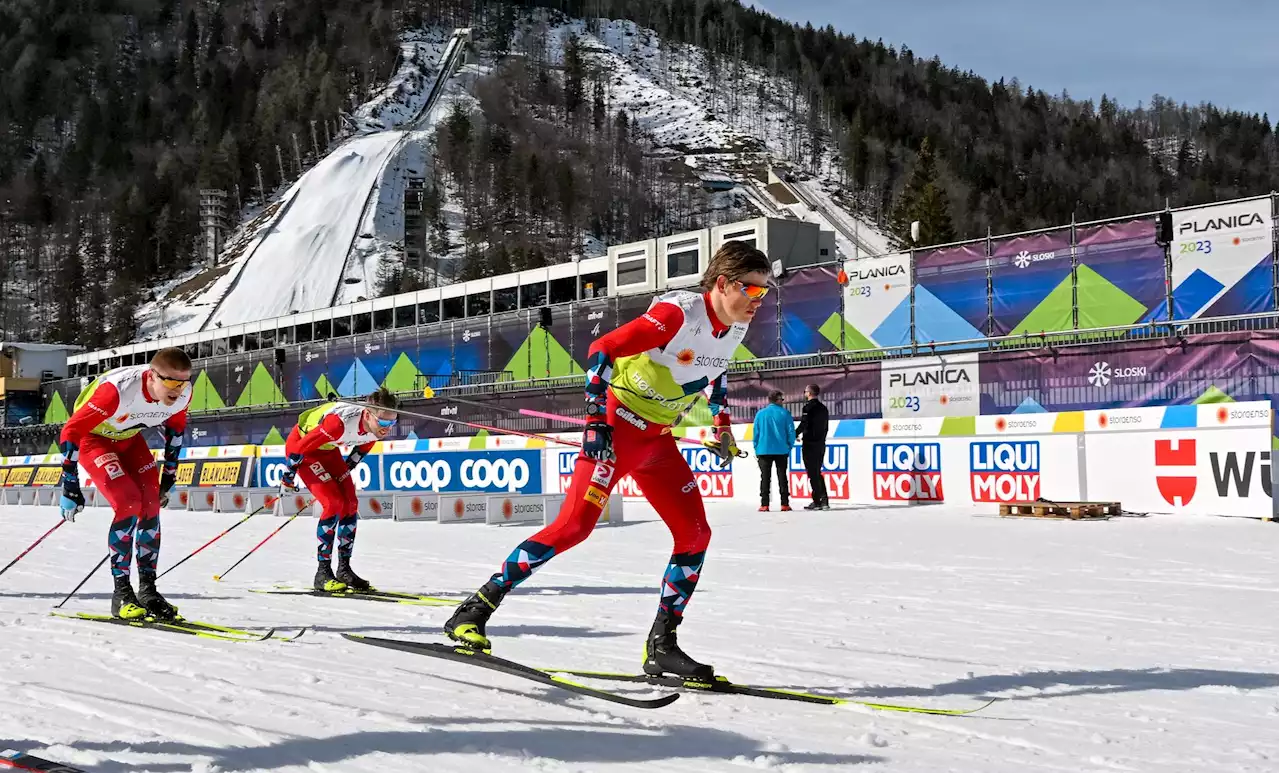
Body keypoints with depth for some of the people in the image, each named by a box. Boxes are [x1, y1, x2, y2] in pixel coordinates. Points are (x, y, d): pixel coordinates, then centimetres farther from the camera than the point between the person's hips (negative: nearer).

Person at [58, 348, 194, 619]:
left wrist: (169, 474, 8)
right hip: (93, 437, -6)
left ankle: (148, 589, 2)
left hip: (130, 438, 6)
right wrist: (69, 486, -27)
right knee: (129, 503, -21)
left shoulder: (182, 393, -20)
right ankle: (121, 592, -12)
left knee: (152, 505, -8)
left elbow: (175, 427, 4)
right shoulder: (117, 390, -39)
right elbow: (71, 431, -31)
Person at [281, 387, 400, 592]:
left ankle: (344, 569, 8)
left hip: (328, 449, 7)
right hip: (301, 446, -7)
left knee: (350, 504, -2)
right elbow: (300, 448, -28)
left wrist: (344, 474, 12)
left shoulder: (378, 427, -19)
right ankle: (323, 572, -12)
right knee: (333, 503, -19)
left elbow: (363, 448, 6)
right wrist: (288, 479, -15)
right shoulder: (340, 422, -40)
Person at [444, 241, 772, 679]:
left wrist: (722, 423, 19)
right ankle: (475, 610, -10)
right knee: (576, 524, -17)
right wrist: (597, 419, -29)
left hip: (659, 440, 8)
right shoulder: (678, 314, -22)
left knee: (695, 534, 0)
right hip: (618, 427, -8)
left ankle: (661, 646, 8)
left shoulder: (737, 327, 2)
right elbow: (602, 351, -24)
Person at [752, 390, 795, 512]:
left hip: (764, 450, 0)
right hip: (781, 450, 0)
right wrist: (789, 446, 9)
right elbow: (791, 431, -4)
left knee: (765, 478, 4)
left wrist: (756, 448, 8)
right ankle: (785, 504, 5)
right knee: (782, 477, 7)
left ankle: (764, 505, -1)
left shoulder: (760, 414, 0)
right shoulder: (784, 413, -3)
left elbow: (755, 432, 0)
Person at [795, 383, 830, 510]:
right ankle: (824, 501, 11)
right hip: (821, 445, 8)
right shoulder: (823, 408, 13)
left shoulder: (808, 407, -12)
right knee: (817, 473, 15)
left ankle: (817, 501, -6)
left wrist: (795, 435, -6)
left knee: (813, 474, -4)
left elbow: (804, 425, -19)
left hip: (810, 445, -8)